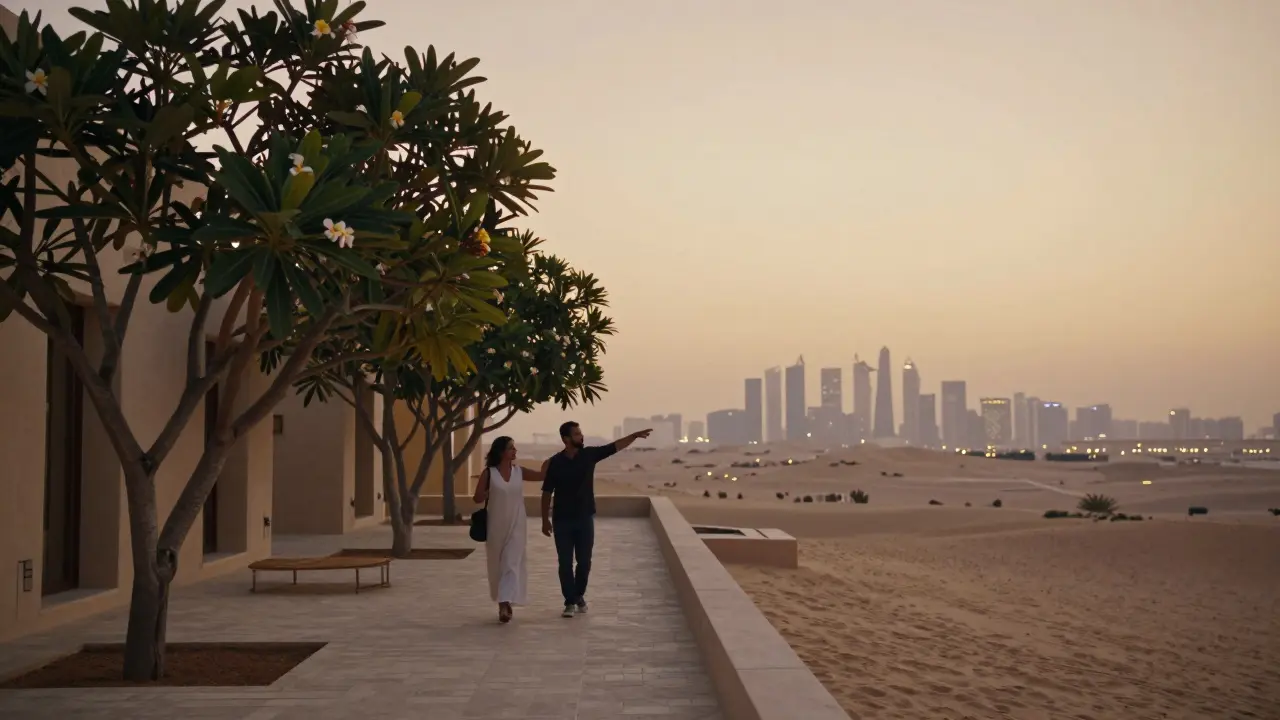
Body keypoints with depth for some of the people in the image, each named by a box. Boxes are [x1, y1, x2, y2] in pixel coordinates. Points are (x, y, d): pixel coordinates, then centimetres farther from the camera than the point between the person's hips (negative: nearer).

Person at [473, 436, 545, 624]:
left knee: (511, 564, -9)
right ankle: (504, 603, 27)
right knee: (497, 565, 10)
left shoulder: (519, 471, 2)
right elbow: (477, 498, -3)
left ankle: (505, 604, -14)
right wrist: (490, 492, -21)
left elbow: (543, 475, 6)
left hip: (516, 526, 1)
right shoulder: (489, 473, -6)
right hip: (496, 526, -1)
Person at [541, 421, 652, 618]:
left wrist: (635, 436, -15)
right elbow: (547, 492, -2)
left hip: (585, 518, 2)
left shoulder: (589, 454, -1)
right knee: (565, 563, 2)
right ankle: (570, 602, 11)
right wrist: (545, 520, -3)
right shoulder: (555, 462, -7)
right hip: (562, 520, -2)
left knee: (584, 561, 8)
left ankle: (579, 595, 29)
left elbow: (615, 446, -4)